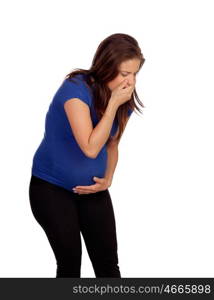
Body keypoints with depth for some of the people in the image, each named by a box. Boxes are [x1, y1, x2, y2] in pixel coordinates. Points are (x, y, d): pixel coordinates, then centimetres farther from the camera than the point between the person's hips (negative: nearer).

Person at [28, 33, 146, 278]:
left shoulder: (124, 101, -5)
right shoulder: (76, 88, -24)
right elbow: (90, 147, -30)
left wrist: (107, 179, -5)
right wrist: (113, 104, -28)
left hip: (92, 190, 5)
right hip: (51, 188, -5)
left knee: (108, 263, 2)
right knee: (70, 261, -3)